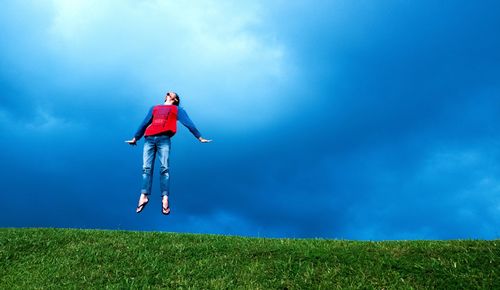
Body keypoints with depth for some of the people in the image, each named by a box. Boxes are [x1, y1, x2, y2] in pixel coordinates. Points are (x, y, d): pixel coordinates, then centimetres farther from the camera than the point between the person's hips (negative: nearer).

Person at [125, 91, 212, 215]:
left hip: (164, 139, -3)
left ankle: (165, 199, -22)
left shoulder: (177, 109, 24)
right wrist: (135, 138, 33)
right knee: (146, 168, -10)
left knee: (164, 168, -16)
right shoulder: (154, 108, 33)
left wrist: (199, 137, 8)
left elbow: (188, 123, 15)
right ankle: (143, 196, -16)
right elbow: (144, 124, 34)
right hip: (149, 138, 3)